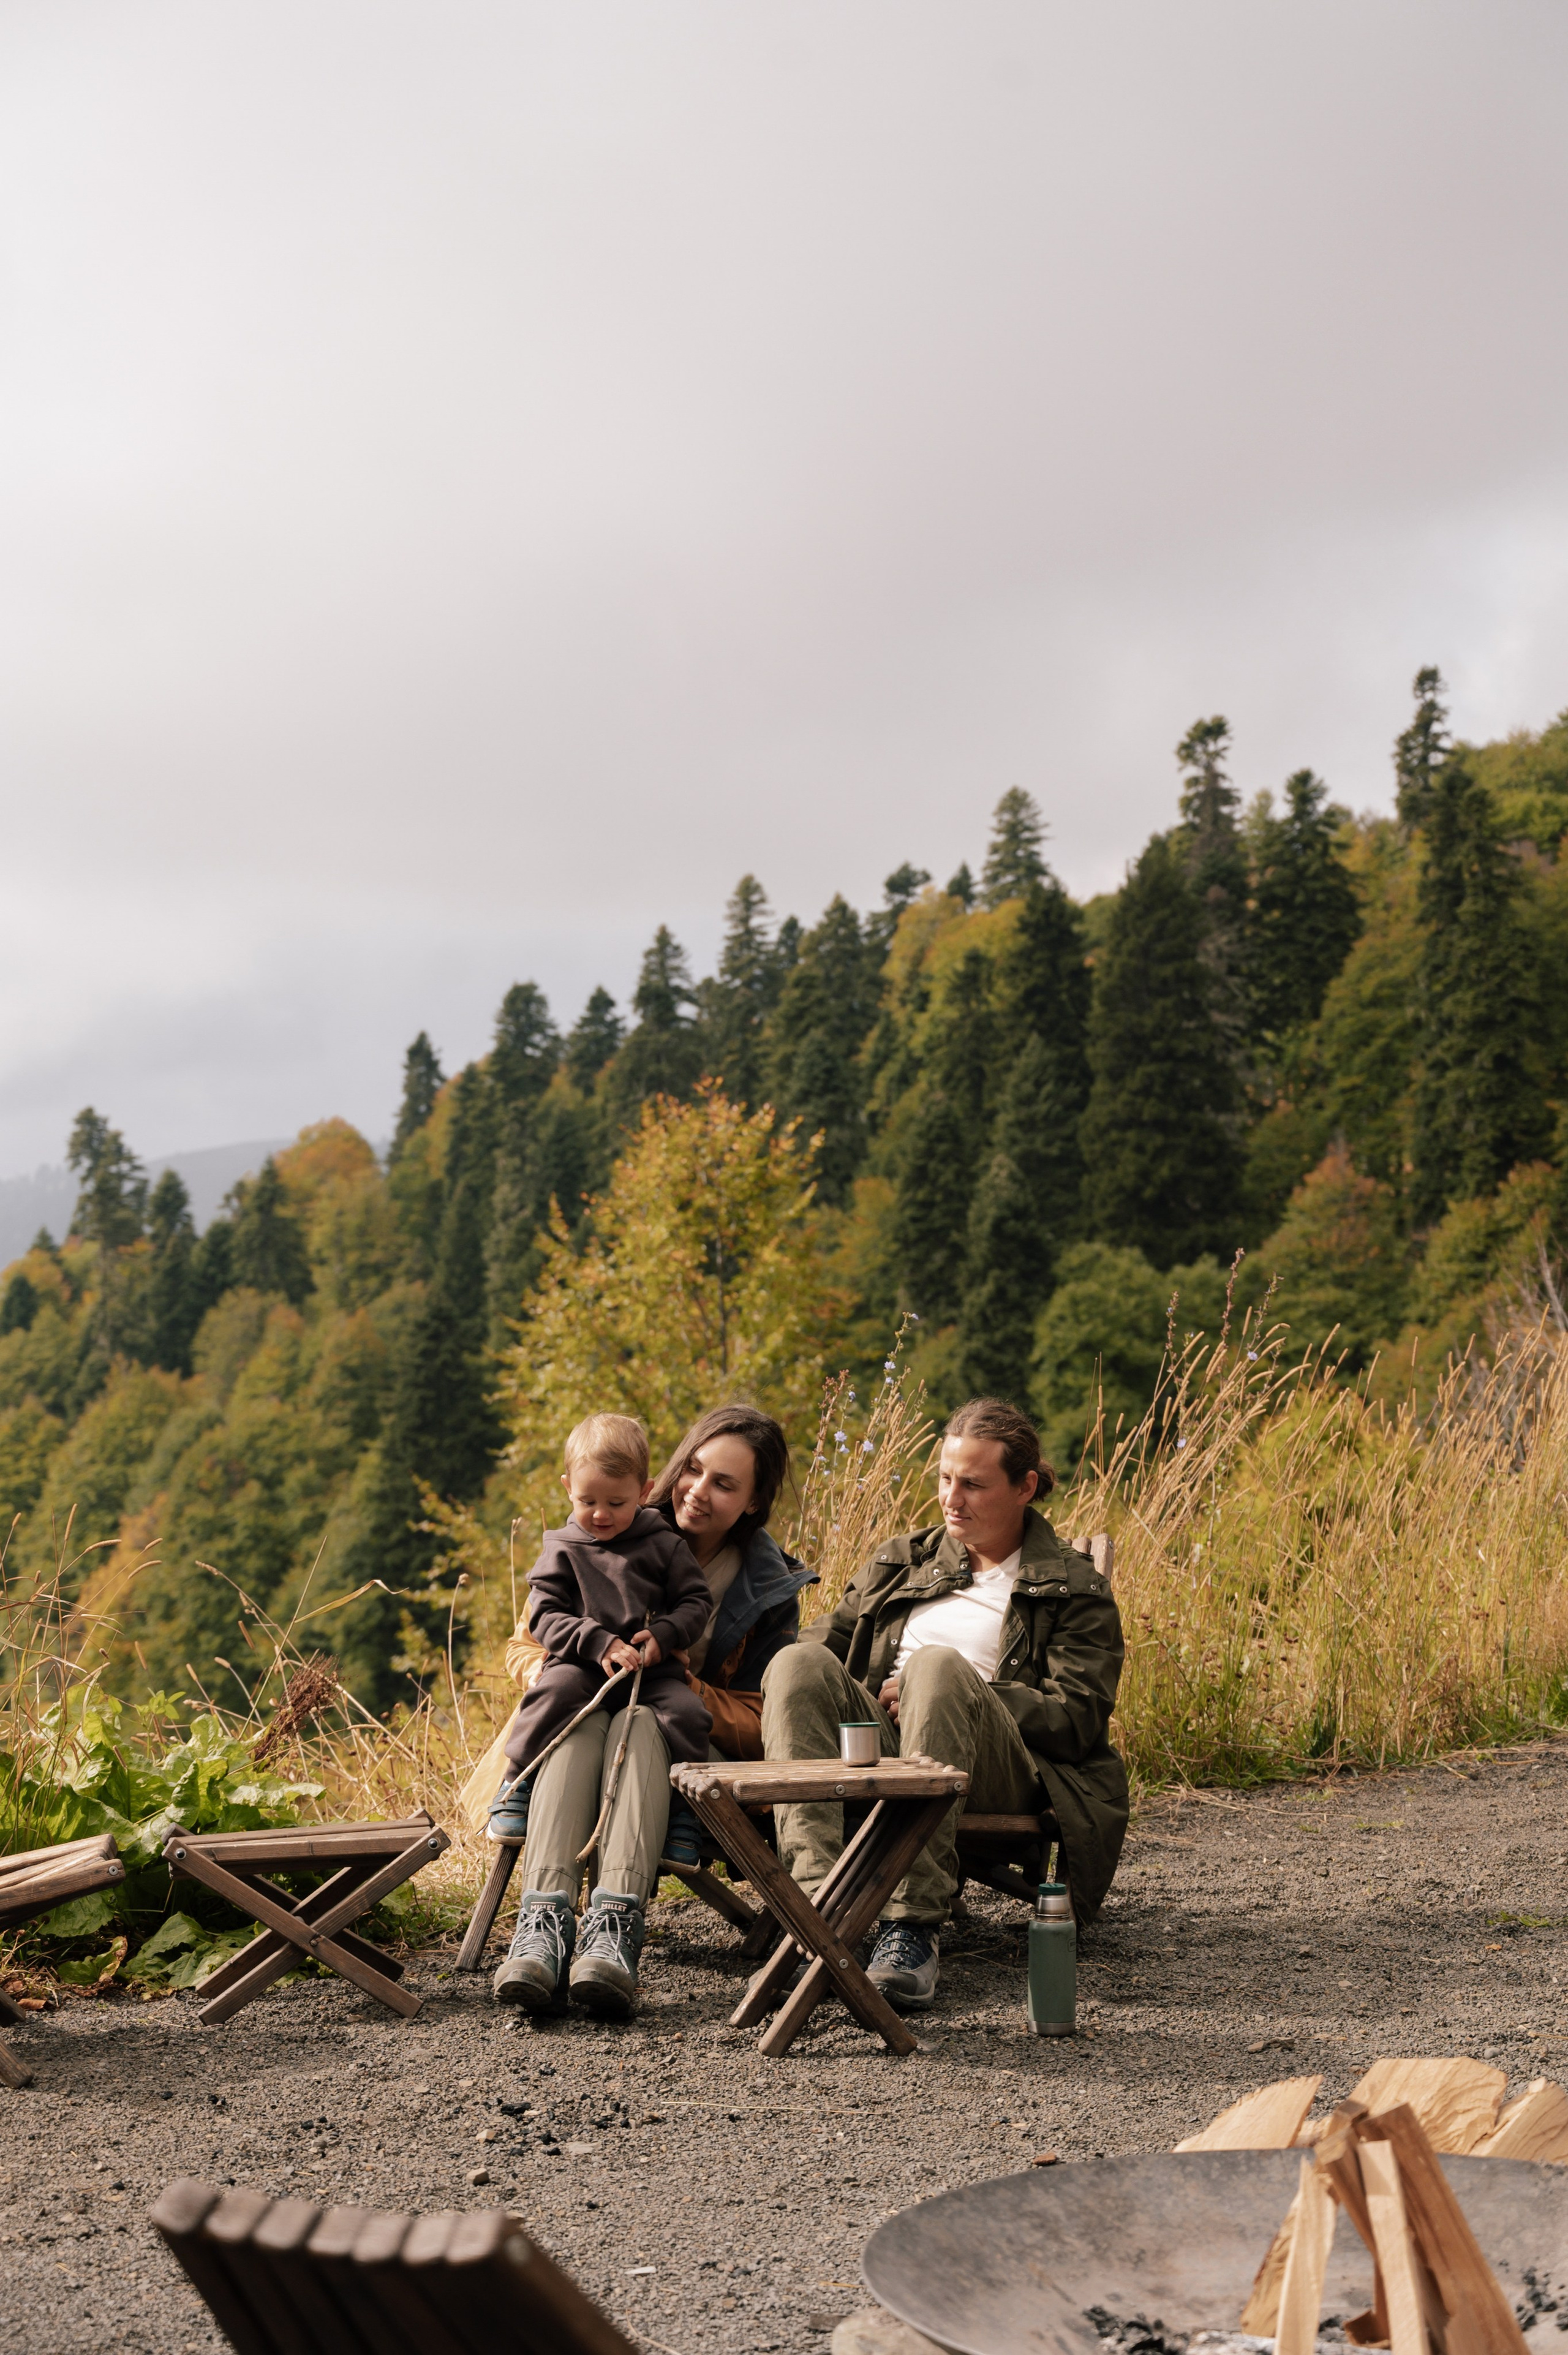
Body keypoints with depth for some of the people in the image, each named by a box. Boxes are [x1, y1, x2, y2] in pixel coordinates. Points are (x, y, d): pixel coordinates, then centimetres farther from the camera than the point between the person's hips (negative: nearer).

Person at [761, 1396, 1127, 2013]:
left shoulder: (1074, 1589, 13)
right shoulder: (902, 1562, 27)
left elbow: (1080, 1718, 0)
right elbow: (827, 1639, 21)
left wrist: (942, 1693, -6)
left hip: (1002, 1774, -4)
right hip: (879, 1748, 4)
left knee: (939, 1663, -35)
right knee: (799, 1664, -25)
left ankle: (912, 1924, -41)